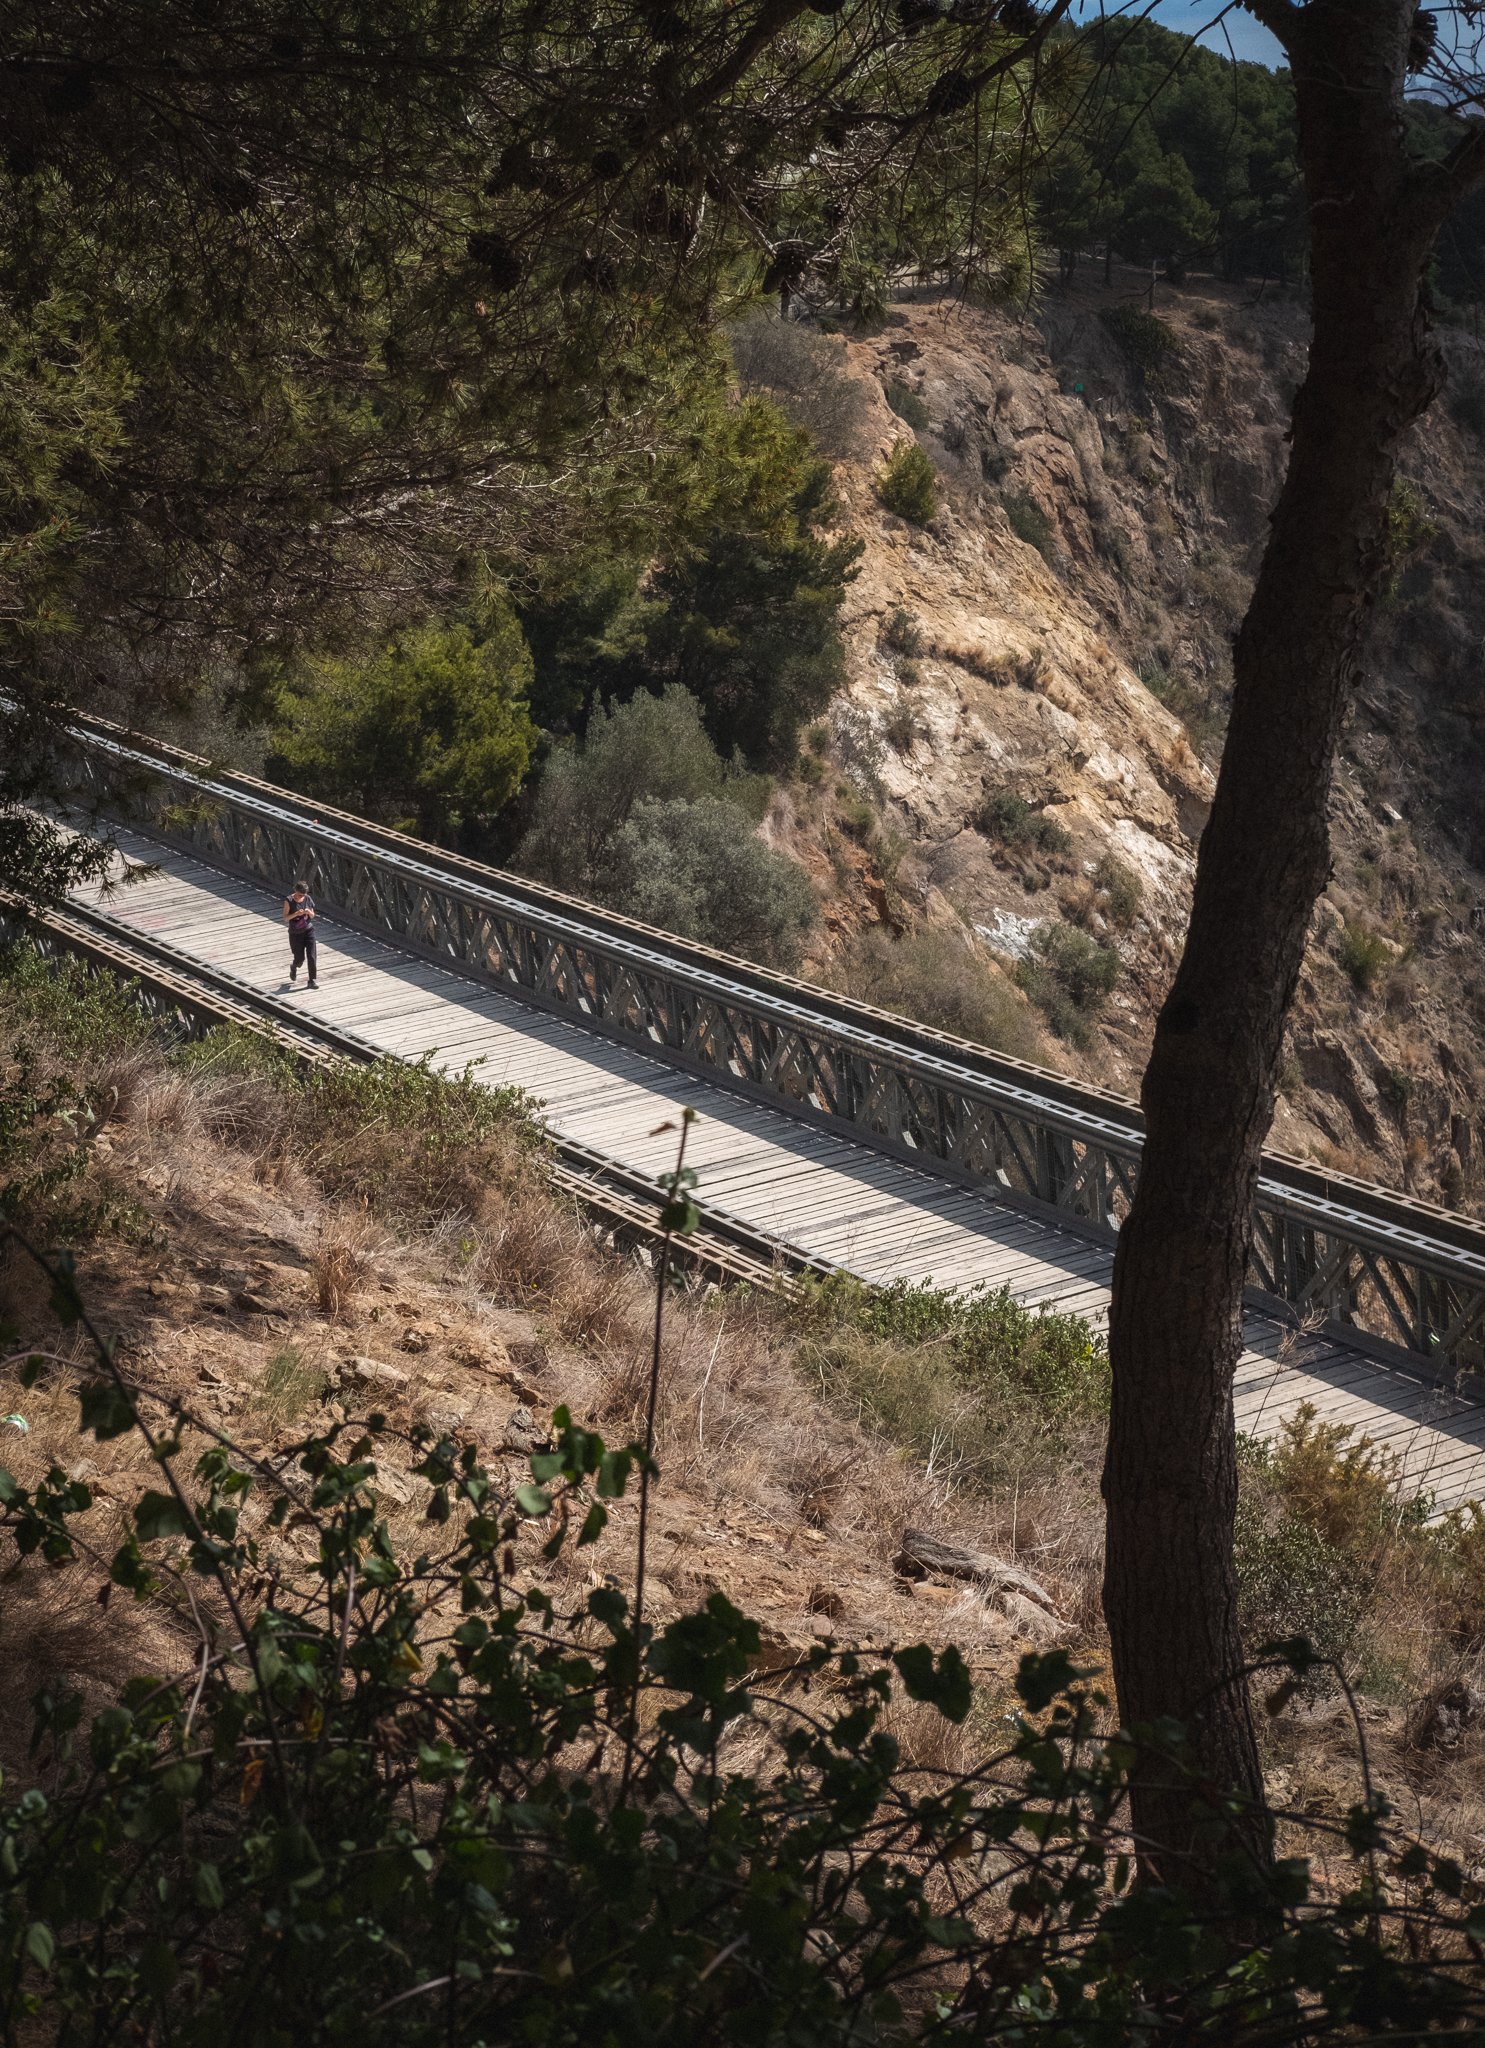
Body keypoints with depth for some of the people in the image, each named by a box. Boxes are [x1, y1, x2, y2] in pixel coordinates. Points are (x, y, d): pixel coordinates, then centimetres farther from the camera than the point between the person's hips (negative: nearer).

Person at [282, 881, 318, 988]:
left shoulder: (308, 899, -2)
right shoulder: (289, 901, -12)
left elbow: (312, 916, 7)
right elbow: (285, 918, -12)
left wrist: (309, 912, -16)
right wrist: (296, 914, -28)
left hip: (308, 930, 2)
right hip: (295, 933, -2)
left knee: (312, 956, -7)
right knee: (300, 958, 6)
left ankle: (313, 980, 2)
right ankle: (293, 967, 42)